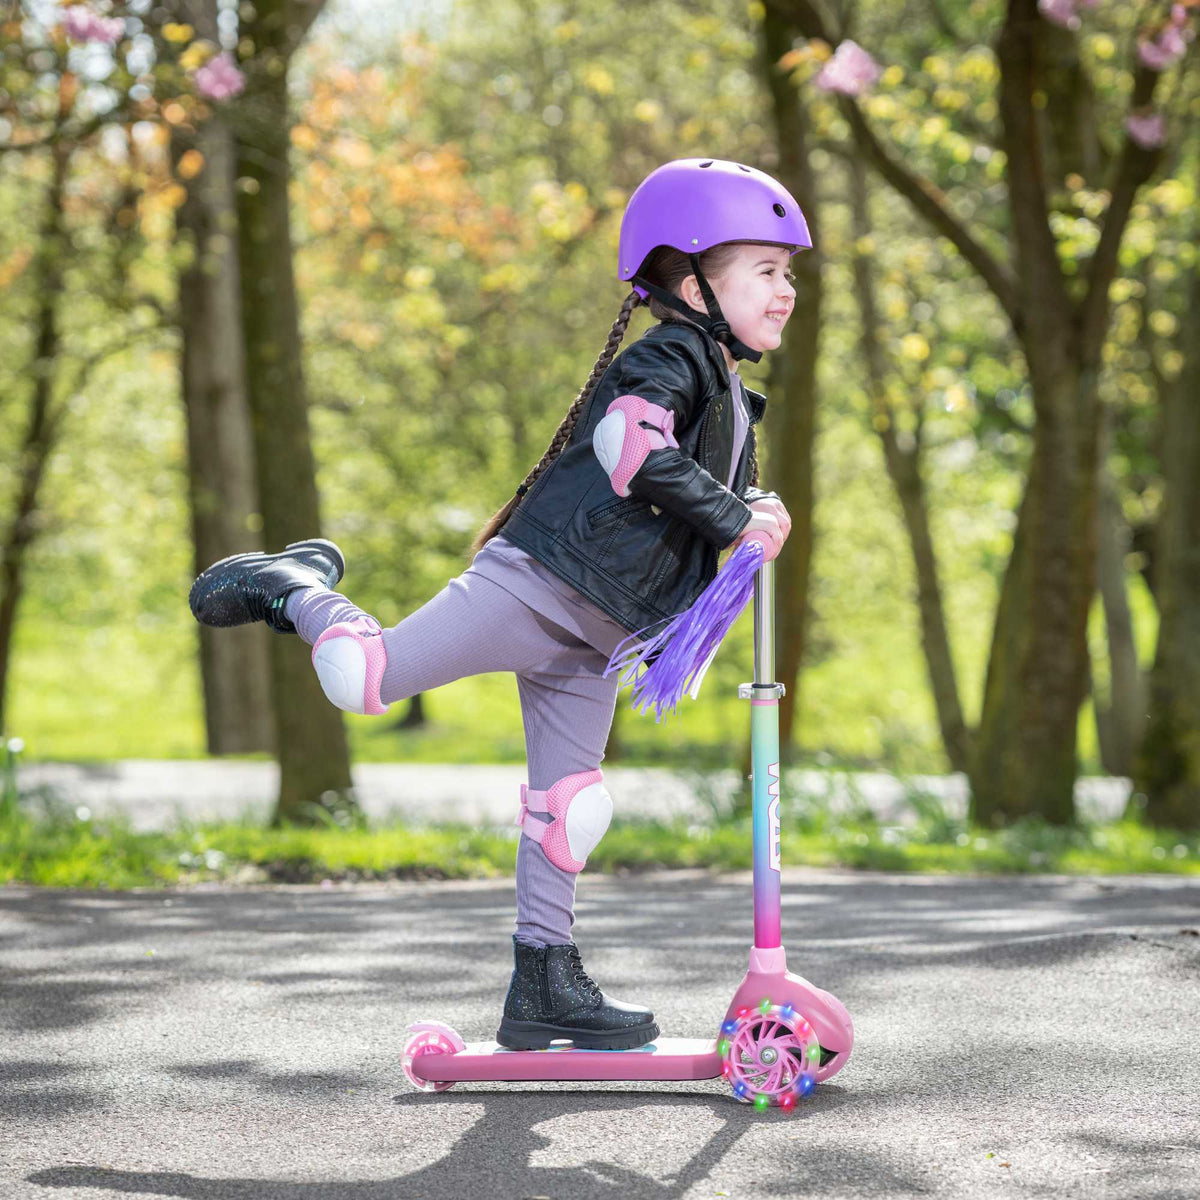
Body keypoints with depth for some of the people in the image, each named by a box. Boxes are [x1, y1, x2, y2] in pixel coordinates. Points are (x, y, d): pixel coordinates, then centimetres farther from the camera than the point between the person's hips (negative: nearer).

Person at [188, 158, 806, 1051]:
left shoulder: (732, 395, 22)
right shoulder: (673, 357, -7)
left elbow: (721, 491, 34)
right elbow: (629, 441, -26)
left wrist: (760, 510, 12)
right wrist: (733, 518, -22)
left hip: (594, 631, 9)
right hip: (534, 582, -9)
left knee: (569, 806, 8)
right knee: (365, 680, -17)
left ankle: (545, 983, 15)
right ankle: (297, 587, 11)